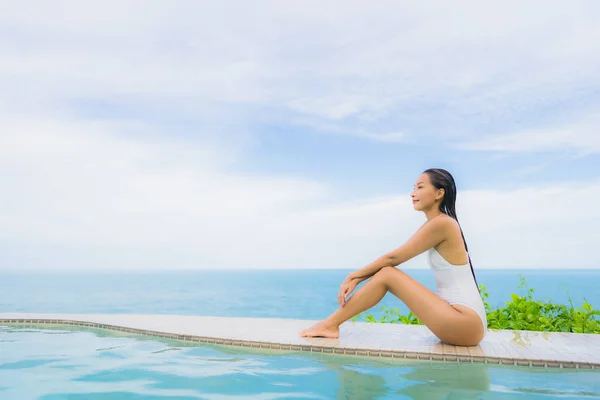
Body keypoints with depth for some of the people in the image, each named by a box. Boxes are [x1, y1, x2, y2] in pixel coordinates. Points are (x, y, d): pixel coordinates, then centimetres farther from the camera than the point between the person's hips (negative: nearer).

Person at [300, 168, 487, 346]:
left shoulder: (442, 223, -13)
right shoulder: (438, 225, 14)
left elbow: (393, 258, -10)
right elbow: (392, 261, 11)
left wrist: (353, 276, -1)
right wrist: (357, 278, 4)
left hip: (466, 323, -9)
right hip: (462, 320, 9)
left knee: (387, 274, -12)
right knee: (385, 273, 6)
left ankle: (331, 324, -3)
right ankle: (332, 323, 7)